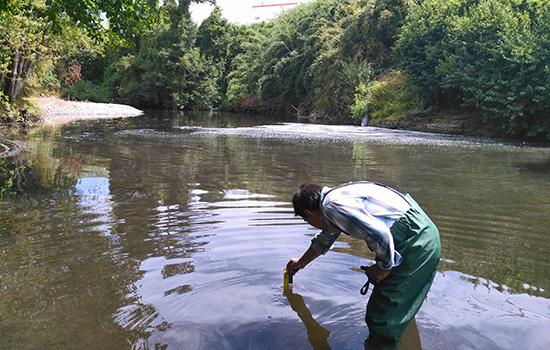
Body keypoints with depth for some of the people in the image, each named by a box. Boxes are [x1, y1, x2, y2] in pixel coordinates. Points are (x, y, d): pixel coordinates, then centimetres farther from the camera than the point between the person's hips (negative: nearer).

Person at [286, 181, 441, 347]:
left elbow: (380, 235, -27)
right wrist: (301, 262, 50)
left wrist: (384, 267, -8)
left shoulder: (333, 206, -17)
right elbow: (324, 240, 35)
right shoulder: (336, 196, 17)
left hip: (415, 243, -10)